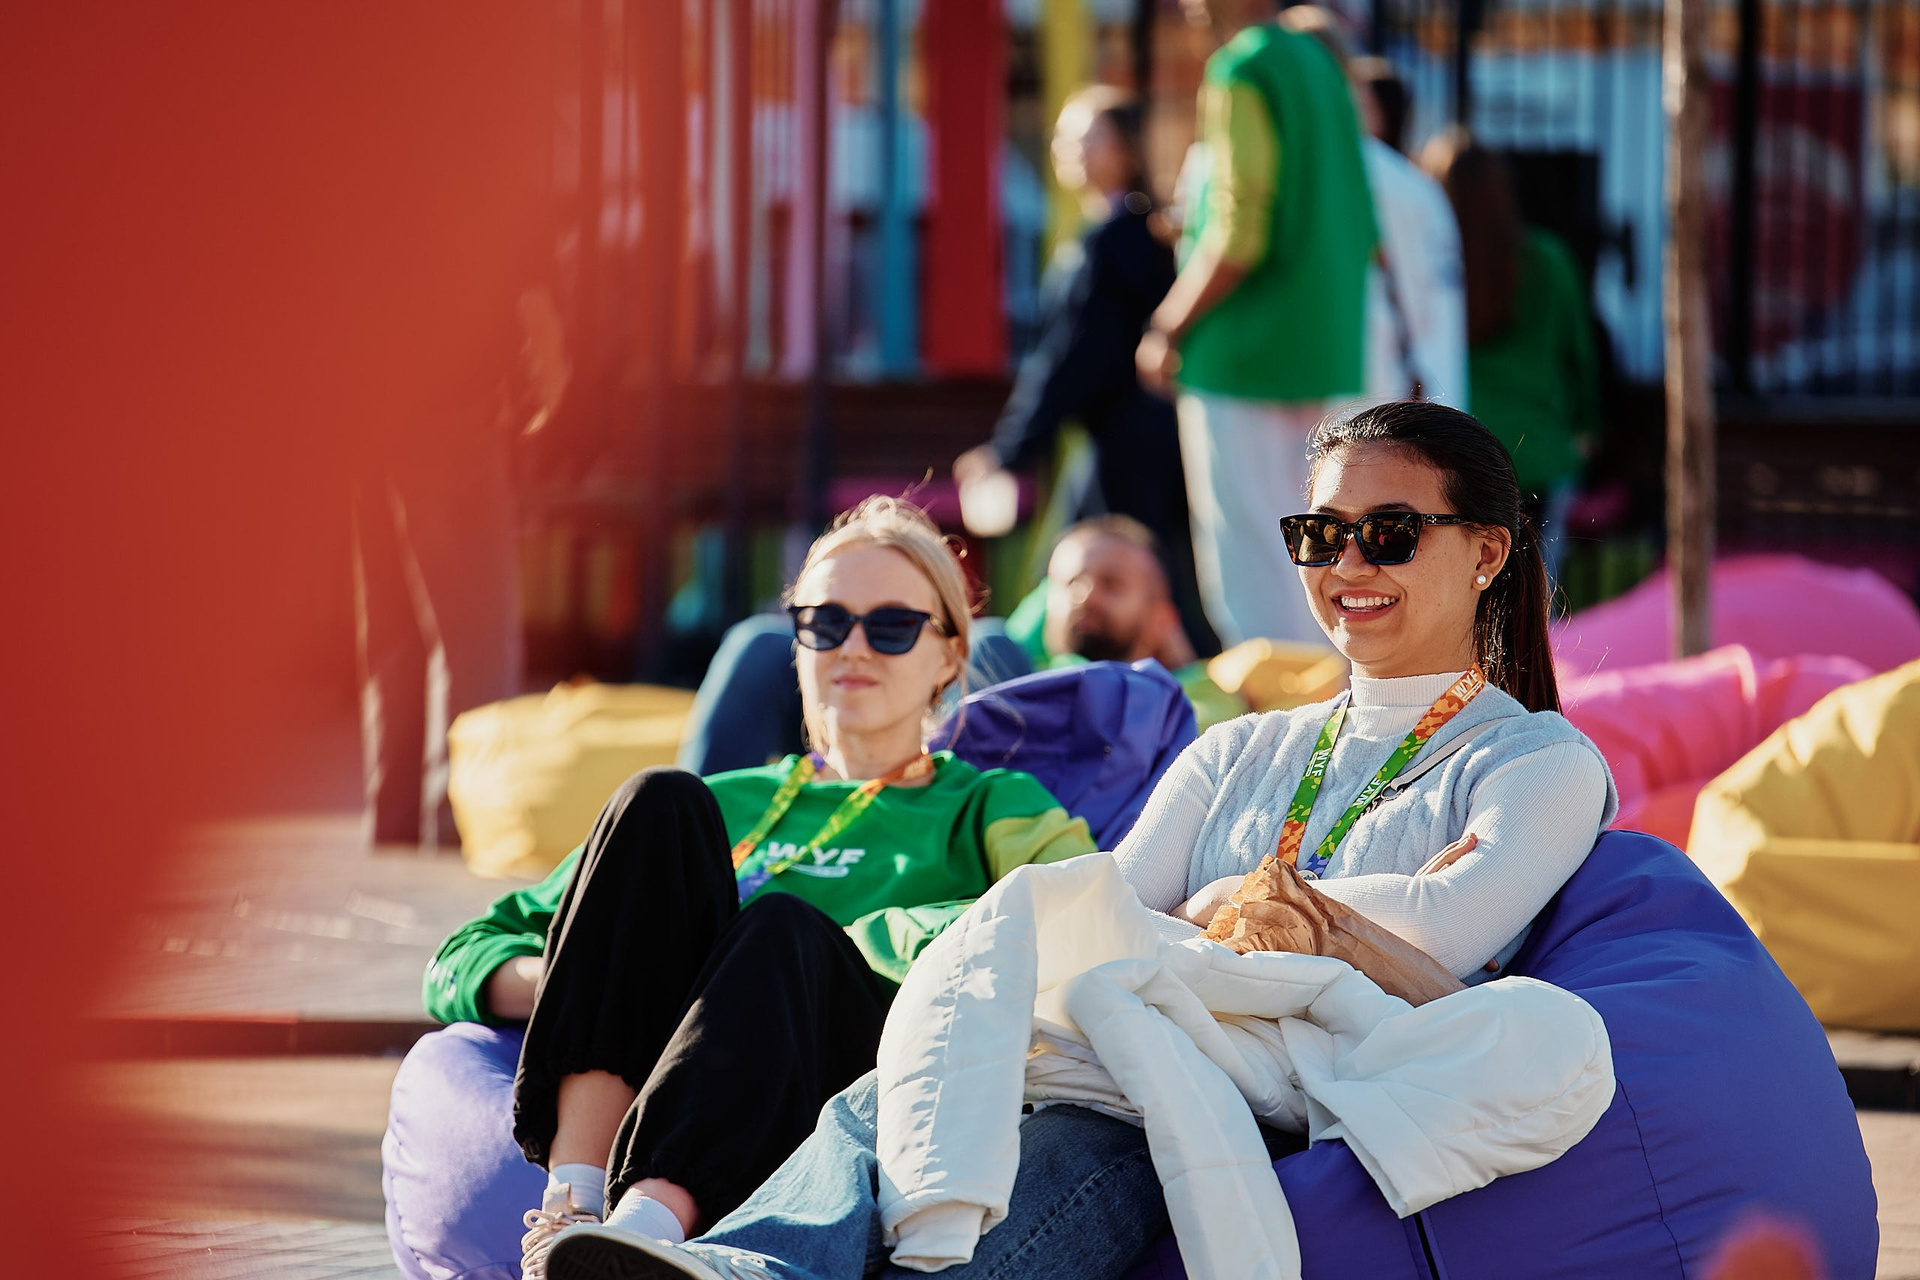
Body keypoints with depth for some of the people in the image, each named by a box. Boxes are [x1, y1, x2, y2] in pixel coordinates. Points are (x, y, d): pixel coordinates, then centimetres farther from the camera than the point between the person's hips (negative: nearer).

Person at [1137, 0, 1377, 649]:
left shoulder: (1240, 74, -14)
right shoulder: (1319, 65, 12)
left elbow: (1236, 238, -19)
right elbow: (1362, 231, 15)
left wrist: (1166, 330, -7)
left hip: (1243, 363, -8)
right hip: (1324, 361, 8)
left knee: (1247, 576, -4)